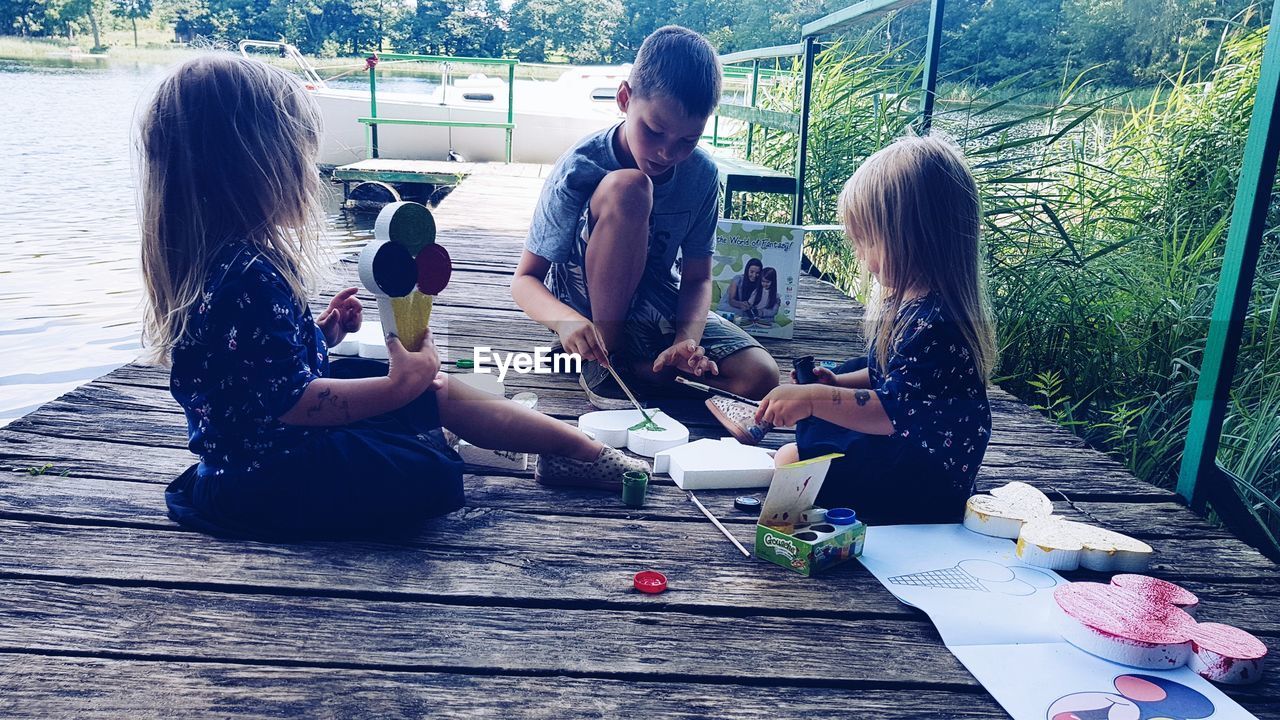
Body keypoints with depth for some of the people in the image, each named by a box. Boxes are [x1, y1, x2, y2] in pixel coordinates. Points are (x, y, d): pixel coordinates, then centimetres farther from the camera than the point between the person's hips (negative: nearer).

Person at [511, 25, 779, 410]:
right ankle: (602, 363, -20)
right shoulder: (580, 169, -22)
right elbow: (525, 279, -20)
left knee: (759, 376, -21)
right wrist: (567, 321, -42)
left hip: (657, 304, 3)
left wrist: (686, 340, -28)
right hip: (587, 307, -3)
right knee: (627, 188, -32)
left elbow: (697, 278, -7)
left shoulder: (702, 173, -12)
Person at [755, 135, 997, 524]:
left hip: (926, 474, -11)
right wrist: (837, 385, 5)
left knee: (791, 462, -18)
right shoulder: (911, 300, 4)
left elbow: (893, 412, -31)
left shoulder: (934, 323, -30)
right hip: (902, 440, 11)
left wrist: (815, 398, -34)